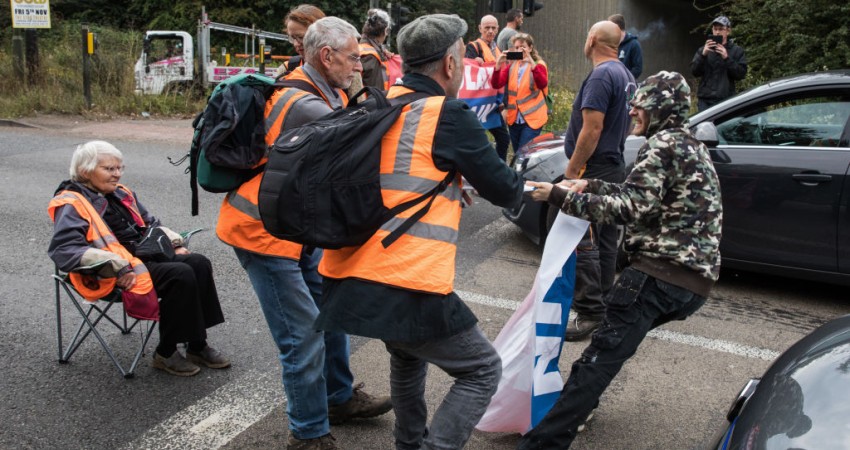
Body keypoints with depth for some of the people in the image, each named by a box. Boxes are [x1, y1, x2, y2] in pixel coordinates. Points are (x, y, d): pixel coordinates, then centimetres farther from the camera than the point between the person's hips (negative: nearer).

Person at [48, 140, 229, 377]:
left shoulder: (121, 194, 20)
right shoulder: (72, 205, -5)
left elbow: (151, 223, 32)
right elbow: (64, 250, -21)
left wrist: (175, 243, 12)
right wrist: (117, 266, -28)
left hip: (148, 255, 8)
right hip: (120, 275, -8)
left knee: (199, 263, -15)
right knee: (181, 274, -27)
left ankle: (197, 346, -11)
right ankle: (165, 354, -13)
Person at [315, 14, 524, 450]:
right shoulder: (450, 116, -6)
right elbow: (505, 192, 3)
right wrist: (524, 181, 25)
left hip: (347, 278, 8)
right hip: (407, 286, -8)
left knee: (408, 355, 34)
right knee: (482, 370, 12)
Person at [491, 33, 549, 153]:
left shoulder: (539, 64, -3)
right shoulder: (511, 65, 8)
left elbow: (542, 84, -24)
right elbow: (496, 85, -5)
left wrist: (531, 63, -34)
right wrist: (498, 65, -21)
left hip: (532, 118, -5)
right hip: (514, 118, 5)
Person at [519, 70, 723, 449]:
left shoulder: (663, 144, -8)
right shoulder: (689, 145, 23)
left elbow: (629, 208, -17)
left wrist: (562, 197, -13)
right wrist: (590, 186, 24)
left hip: (662, 273, -10)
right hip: (694, 277, 10)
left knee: (601, 356, -14)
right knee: (614, 333, 23)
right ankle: (579, 402, 32)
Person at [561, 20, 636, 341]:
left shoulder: (601, 76, -16)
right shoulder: (626, 75, 14)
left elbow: (591, 130, -22)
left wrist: (571, 171, -17)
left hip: (593, 170, -10)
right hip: (615, 167, 10)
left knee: (583, 244, -7)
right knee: (605, 241, 15)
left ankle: (589, 314, -4)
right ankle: (603, 305, 25)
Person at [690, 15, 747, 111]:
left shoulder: (737, 51, 8)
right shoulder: (703, 50, 12)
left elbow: (741, 74, -2)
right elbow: (694, 71, 2)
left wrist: (726, 58, -13)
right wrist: (703, 55, -13)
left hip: (726, 100, -1)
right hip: (705, 100, 1)